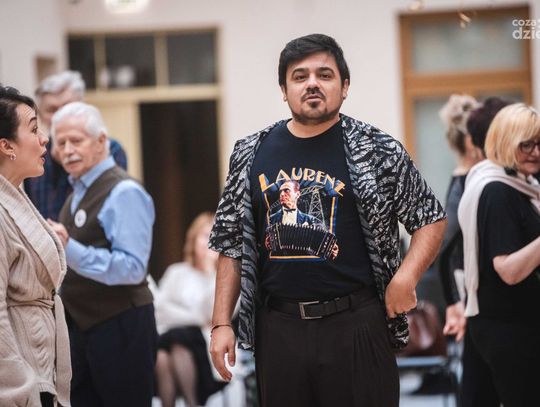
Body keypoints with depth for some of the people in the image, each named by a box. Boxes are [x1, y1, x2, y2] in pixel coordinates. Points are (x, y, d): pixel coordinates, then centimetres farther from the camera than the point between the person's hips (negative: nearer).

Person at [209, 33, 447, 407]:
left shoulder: (377, 151, -1)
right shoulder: (252, 155, 8)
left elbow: (431, 219, 5)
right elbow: (232, 245, 12)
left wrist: (405, 278, -12)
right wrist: (222, 323, 5)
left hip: (355, 323, -3)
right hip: (277, 327, 3)